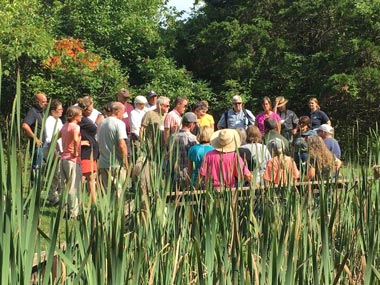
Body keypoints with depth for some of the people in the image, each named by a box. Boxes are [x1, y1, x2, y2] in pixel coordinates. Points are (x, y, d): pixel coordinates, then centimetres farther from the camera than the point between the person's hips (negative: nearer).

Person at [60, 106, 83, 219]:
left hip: (63, 158, 8)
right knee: (74, 187, -4)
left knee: (64, 186, 13)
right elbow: (75, 139, -33)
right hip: (73, 160, -8)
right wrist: (75, 152, -21)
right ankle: (73, 213, -2)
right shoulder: (75, 127, -13)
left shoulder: (65, 126, 12)